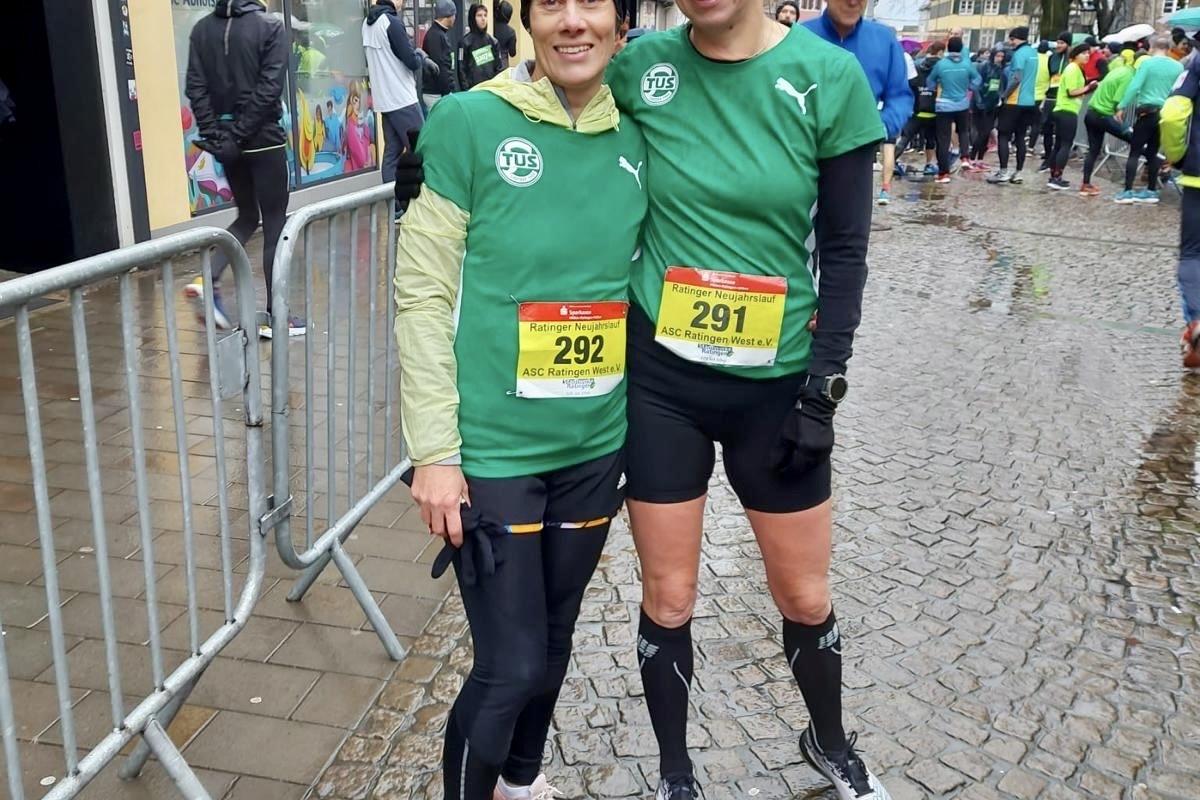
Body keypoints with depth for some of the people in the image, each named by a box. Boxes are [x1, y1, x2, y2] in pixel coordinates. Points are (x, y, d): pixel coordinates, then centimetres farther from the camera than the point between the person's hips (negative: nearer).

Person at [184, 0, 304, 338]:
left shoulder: (201, 29, 6)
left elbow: (195, 88, -1)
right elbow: (269, 88, -15)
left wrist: (215, 135, -3)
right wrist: (241, 135, -13)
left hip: (225, 140, 5)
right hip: (263, 138, -5)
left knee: (247, 217, 21)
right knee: (275, 224, 2)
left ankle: (209, 279, 1)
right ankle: (273, 316, 3)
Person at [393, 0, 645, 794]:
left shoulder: (634, 141, 2)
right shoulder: (469, 121, -11)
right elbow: (424, 294, -10)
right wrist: (435, 450, -13)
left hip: (595, 446, 5)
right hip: (492, 447, -4)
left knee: (554, 639, 20)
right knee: (511, 665, 1)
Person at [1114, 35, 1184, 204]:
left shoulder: (1147, 63, -7)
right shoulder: (1178, 67, 6)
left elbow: (1134, 86, -14)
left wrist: (1122, 107, -9)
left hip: (1147, 112, -4)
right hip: (1165, 114, 4)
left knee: (1135, 152, -1)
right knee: (1153, 152, 13)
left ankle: (1128, 191, -8)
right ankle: (1151, 191, 15)